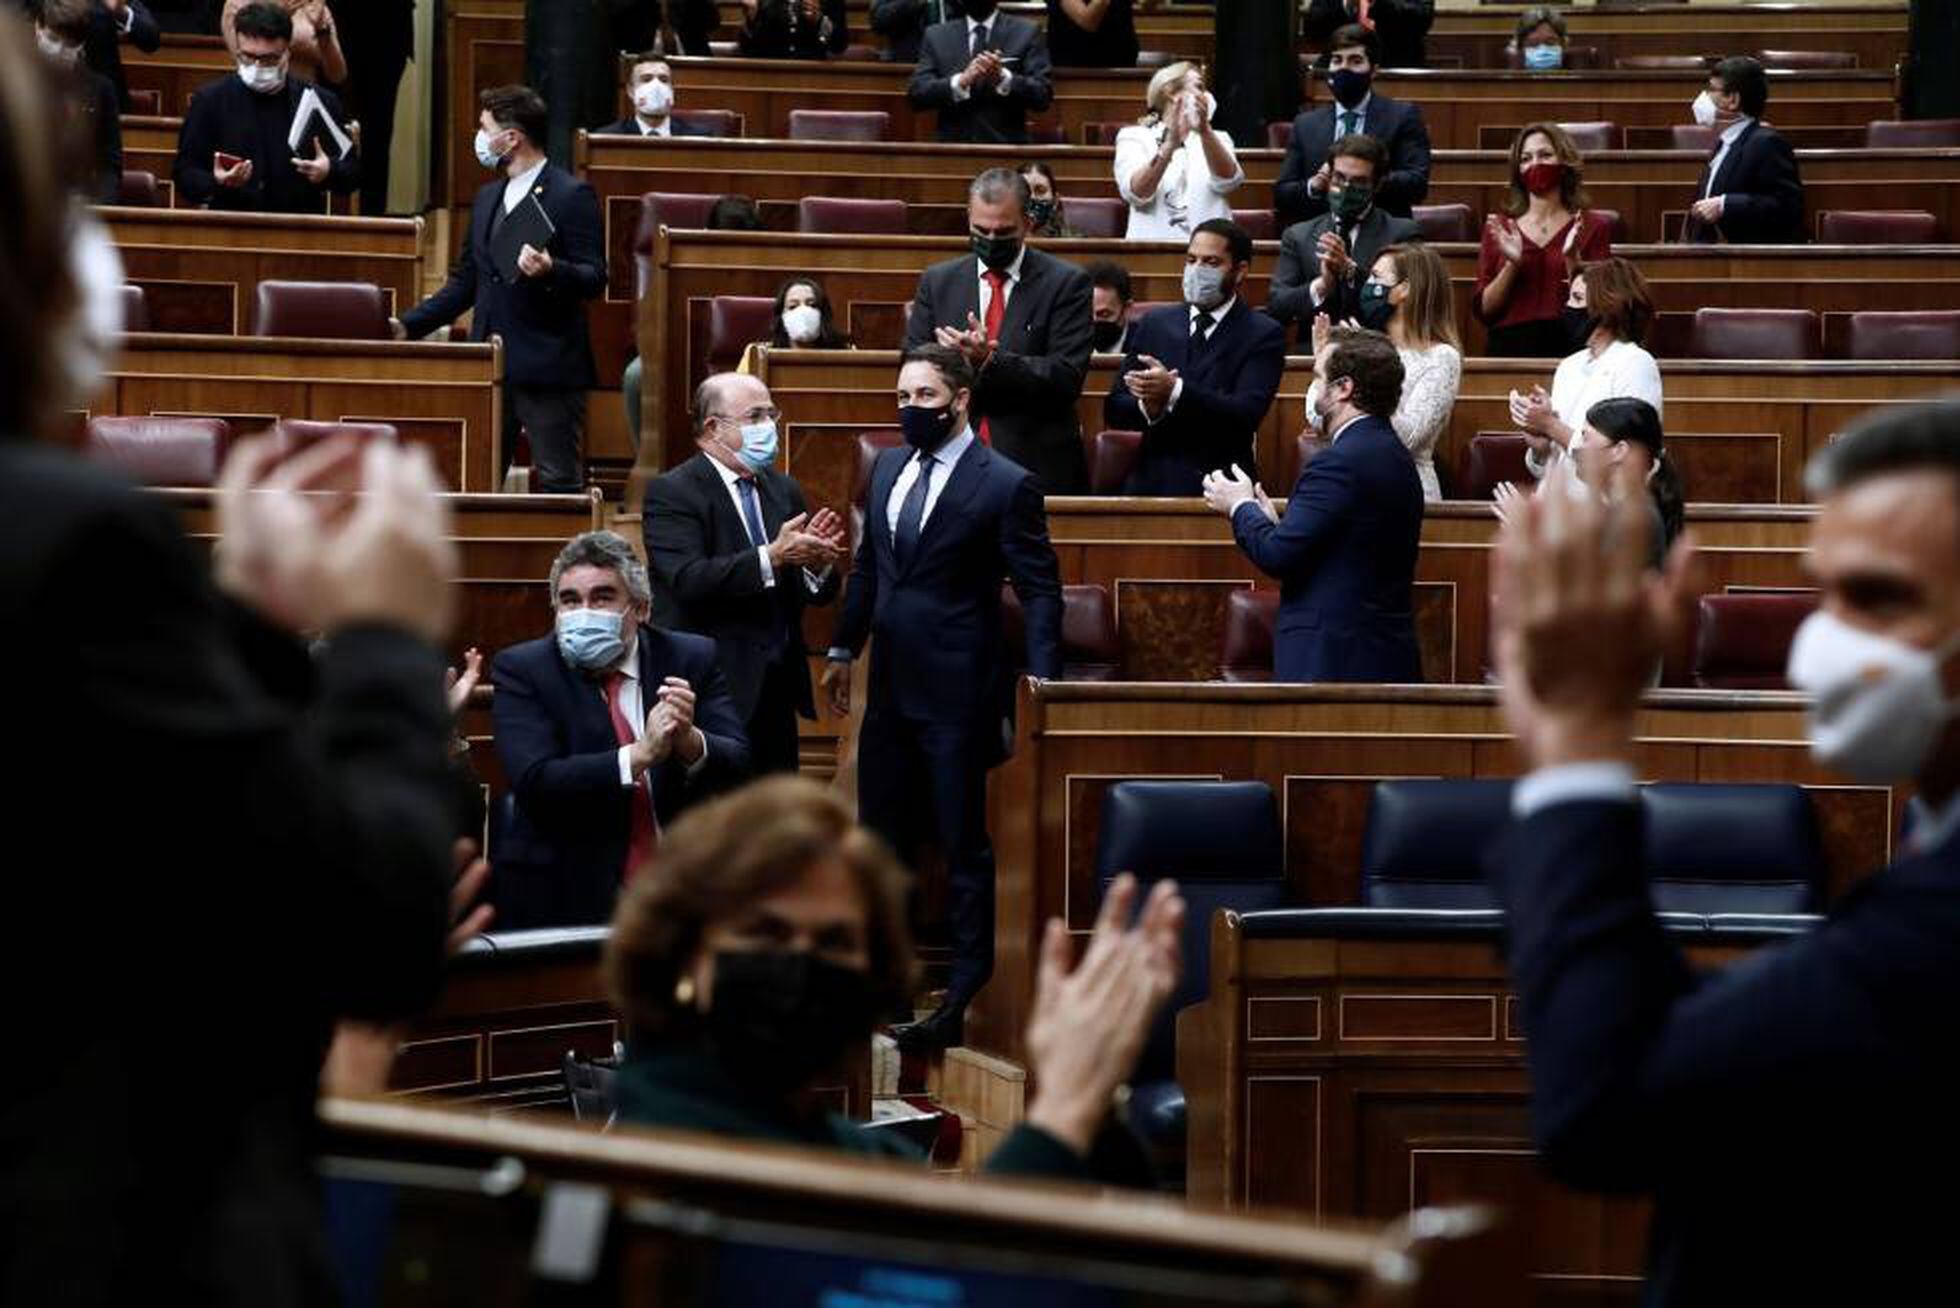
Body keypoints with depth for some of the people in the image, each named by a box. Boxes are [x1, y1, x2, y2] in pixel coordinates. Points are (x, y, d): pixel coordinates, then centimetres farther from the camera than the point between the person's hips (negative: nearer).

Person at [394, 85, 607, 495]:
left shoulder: (571, 196, -7)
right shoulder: (488, 198, 16)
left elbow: (595, 277, -11)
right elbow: (465, 282, 21)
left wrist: (551, 270, -30)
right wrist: (409, 325, 13)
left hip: (548, 368, -7)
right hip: (490, 367, 7)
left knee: (559, 486, -4)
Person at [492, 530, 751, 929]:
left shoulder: (691, 658, 8)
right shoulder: (521, 669, 1)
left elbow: (738, 766, -1)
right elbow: (534, 783, -14)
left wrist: (689, 740, -23)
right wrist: (641, 754, -25)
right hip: (565, 902, -2)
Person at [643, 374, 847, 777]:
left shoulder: (784, 490, 15)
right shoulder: (671, 492, -5)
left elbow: (819, 593, 12)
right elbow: (689, 581, -20)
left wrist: (816, 560, -12)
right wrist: (773, 557, -27)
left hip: (775, 693, 6)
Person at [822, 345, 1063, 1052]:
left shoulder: (1006, 485, -11)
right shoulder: (888, 467, 10)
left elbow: (1039, 590, -10)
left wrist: (1041, 687, -16)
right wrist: (843, 649, 19)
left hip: (958, 691, -7)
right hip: (890, 687, 7)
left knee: (964, 847, 1)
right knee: (881, 838, 13)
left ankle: (965, 998, 9)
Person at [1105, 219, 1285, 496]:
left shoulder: (1263, 335, 3)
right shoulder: (1154, 324, 14)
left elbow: (1246, 414, -10)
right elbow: (1114, 410, 12)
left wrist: (1174, 392, -21)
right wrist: (1147, 407, -10)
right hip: (1152, 483, 3)